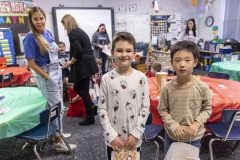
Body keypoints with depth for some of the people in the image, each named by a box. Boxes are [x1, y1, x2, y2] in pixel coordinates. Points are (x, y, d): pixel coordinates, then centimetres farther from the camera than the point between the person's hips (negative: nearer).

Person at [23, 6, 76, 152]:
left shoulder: (48, 33, 6)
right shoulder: (30, 37, -16)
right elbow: (31, 63, -17)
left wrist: (58, 70, 13)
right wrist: (47, 77, -17)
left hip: (57, 72, 8)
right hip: (45, 75, -7)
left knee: (59, 106, 16)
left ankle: (57, 132, 35)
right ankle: (59, 143, 11)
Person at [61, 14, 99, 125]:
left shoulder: (72, 33, -9)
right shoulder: (80, 31, 18)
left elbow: (78, 51, -21)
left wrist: (71, 62, -6)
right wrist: (73, 61, 18)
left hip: (83, 66, -9)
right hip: (88, 64, 9)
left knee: (84, 91, 1)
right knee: (77, 87, 18)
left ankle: (90, 118, 12)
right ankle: (93, 107, 22)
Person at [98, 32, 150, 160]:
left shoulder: (141, 78, -8)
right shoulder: (106, 79, -9)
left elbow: (145, 108, -5)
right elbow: (102, 109, -6)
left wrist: (136, 134, -8)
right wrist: (111, 135, -10)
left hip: (134, 138, 1)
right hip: (113, 139, 0)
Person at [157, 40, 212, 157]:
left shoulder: (202, 87, -16)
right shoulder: (167, 88, -17)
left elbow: (207, 109, -3)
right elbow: (163, 110, -7)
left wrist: (197, 124, -16)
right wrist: (174, 126, -17)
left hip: (194, 136, 0)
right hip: (172, 135, 0)